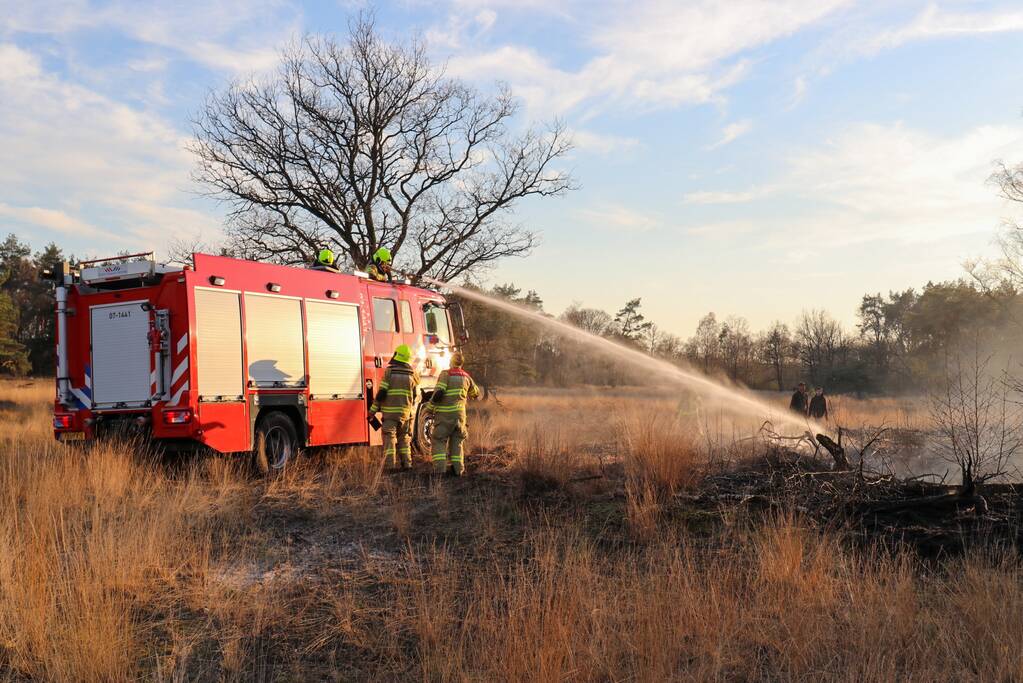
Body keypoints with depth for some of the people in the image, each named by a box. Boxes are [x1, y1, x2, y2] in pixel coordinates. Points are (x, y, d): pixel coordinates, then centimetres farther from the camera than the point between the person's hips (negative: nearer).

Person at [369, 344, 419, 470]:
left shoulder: (389, 371, -6)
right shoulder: (412, 374, 5)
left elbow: (381, 393, -10)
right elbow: (414, 396, 10)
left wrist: (373, 410, -2)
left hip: (390, 412, -3)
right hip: (405, 412, 4)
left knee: (389, 438, -2)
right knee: (404, 438, 16)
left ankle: (391, 465, -11)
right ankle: (407, 463, 11)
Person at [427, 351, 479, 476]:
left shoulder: (446, 374, -8)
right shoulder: (466, 376, 10)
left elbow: (438, 393, -18)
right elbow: (476, 394, 24)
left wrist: (429, 408, -5)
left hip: (444, 414, -5)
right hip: (459, 413, 5)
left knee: (439, 441, 1)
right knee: (456, 441, 14)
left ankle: (439, 469, -10)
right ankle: (457, 469, 11)